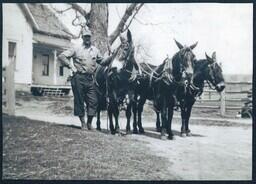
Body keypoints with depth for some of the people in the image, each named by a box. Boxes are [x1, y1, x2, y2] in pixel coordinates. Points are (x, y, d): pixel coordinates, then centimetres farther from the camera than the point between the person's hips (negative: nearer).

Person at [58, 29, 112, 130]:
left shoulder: (95, 50, 14)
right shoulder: (76, 49, 2)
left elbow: (102, 61, 20)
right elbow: (61, 56, 1)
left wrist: (111, 57, 2)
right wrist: (71, 66, -6)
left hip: (90, 79, 4)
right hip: (79, 78, -3)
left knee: (93, 101, 0)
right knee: (79, 101, 2)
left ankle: (89, 123, 13)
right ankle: (83, 122, 14)